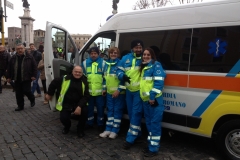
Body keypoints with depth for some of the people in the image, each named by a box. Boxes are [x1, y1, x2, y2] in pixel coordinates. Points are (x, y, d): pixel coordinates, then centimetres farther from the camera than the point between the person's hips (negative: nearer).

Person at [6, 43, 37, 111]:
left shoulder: (29, 57, -3)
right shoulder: (13, 58, 8)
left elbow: (34, 67, -3)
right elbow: (9, 68, 12)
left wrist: (33, 75, -8)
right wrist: (9, 77, 9)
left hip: (26, 78, -4)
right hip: (17, 79, 4)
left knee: (26, 91, -7)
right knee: (18, 93, 6)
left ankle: (32, 99, 23)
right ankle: (20, 106, 19)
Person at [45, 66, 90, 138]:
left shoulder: (84, 81, -6)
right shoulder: (65, 79, -11)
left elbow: (86, 96, -10)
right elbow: (54, 83, 5)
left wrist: (80, 106, -23)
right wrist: (49, 94, 15)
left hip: (78, 103, 0)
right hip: (66, 104, 0)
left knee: (84, 110, -27)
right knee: (63, 118, -16)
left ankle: (80, 129, 3)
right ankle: (67, 127, 28)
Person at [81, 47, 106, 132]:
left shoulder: (103, 63, -1)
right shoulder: (85, 63, 5)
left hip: (100, 91, -2)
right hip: (88, 91, 2)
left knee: (100, 108, 6)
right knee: (89, 108, 12)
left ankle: (100, 124, 21)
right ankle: (89, 123, 28)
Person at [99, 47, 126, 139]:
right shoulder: (107, 64, 12)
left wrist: (119, 90, -18)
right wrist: (104, 88, 16)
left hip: (119, 92, -6)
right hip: (109, 92, 7)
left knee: (117, 111, 2)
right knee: (110, 110, 12)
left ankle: (115, 131, 11)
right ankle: (108, 129, 20)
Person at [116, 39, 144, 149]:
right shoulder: (126, 58, 7)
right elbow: (119, 70, 9)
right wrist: (123, 76, -11)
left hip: (140, 91, -5)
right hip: (129, 90, 6)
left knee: (136, 113, -5)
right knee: (131, 113, 15)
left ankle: (130, 139, 2)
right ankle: (137, 133, 34)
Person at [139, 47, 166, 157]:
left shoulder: (156, 65, -7)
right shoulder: (144, 67, 19)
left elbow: (159, 82, -17)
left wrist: (152, 96, -21)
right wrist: (145, 97, 17)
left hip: (154, 100, -9)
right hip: (146, 99, 9)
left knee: (154, 123, -3)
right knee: (149, 122, 15)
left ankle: (153, 149, 4)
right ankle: (151, 144, 28)